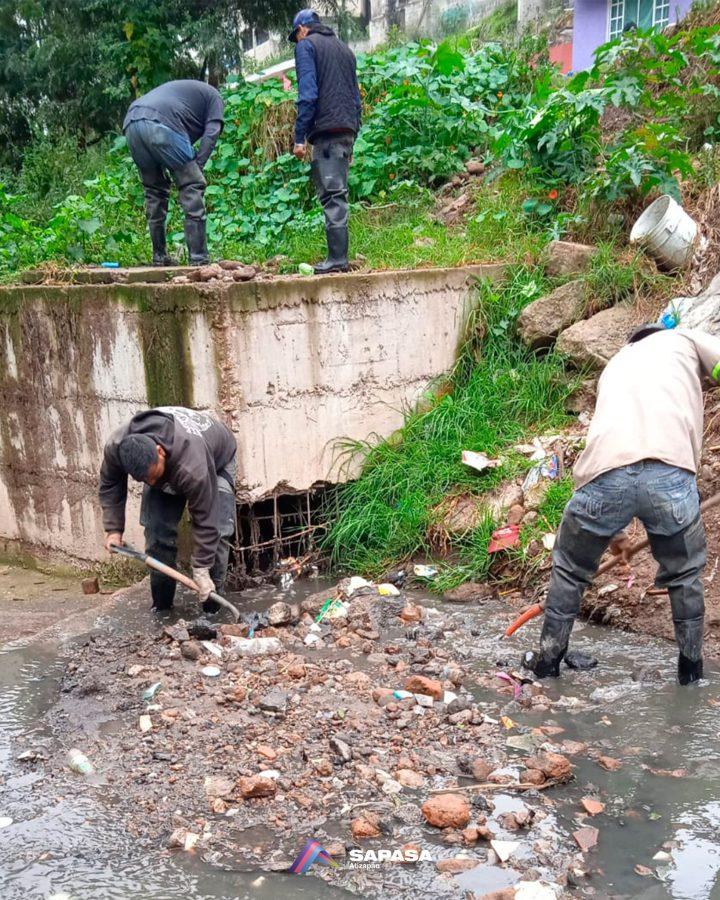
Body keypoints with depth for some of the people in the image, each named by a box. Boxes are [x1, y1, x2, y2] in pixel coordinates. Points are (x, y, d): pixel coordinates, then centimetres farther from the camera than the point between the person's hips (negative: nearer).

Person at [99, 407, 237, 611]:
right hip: (165, 464, 4)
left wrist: (200, 570, -31)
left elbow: (204, 521, -37)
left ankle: (212, 606, -6)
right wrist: (113, 528, -15)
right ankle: (161, 604, 6)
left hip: (216, 460, -4)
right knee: (156, 530, -7)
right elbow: (109, 485, -11)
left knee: (216, 529, -19)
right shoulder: (115, 447, -35)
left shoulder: (192, 467, -48)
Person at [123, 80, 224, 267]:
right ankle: (198, 260, -5)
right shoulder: (213, 96, 24)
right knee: (192, 188, 1)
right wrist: (197, 166, -1)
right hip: (161, 125, -7)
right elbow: (211, 132, 4)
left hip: (130, 125, 7)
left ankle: (159, 258, 18)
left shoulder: (179, 88, 41)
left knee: (154, 192, 17)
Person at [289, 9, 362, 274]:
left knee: (331, 194, -11)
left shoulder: (306, 45, 2)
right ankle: (339, 257, 8)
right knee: (337, 193, 9)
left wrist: (299, 137, -10)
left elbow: (307, 94, -10)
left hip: (326, 130, -7)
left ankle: (337, 259, -16)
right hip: (348, 130, 7)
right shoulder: (344, 48, 24)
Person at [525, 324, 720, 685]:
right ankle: (691, 669, 34)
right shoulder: (686, 338, 29)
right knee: (684, 575, 24)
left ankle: (548, 661, 33)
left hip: (604, 473, 3)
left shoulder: (614, 365, 39)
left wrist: (613, 529, 49)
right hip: (670, 473, -2)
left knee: (568, 568, 26)